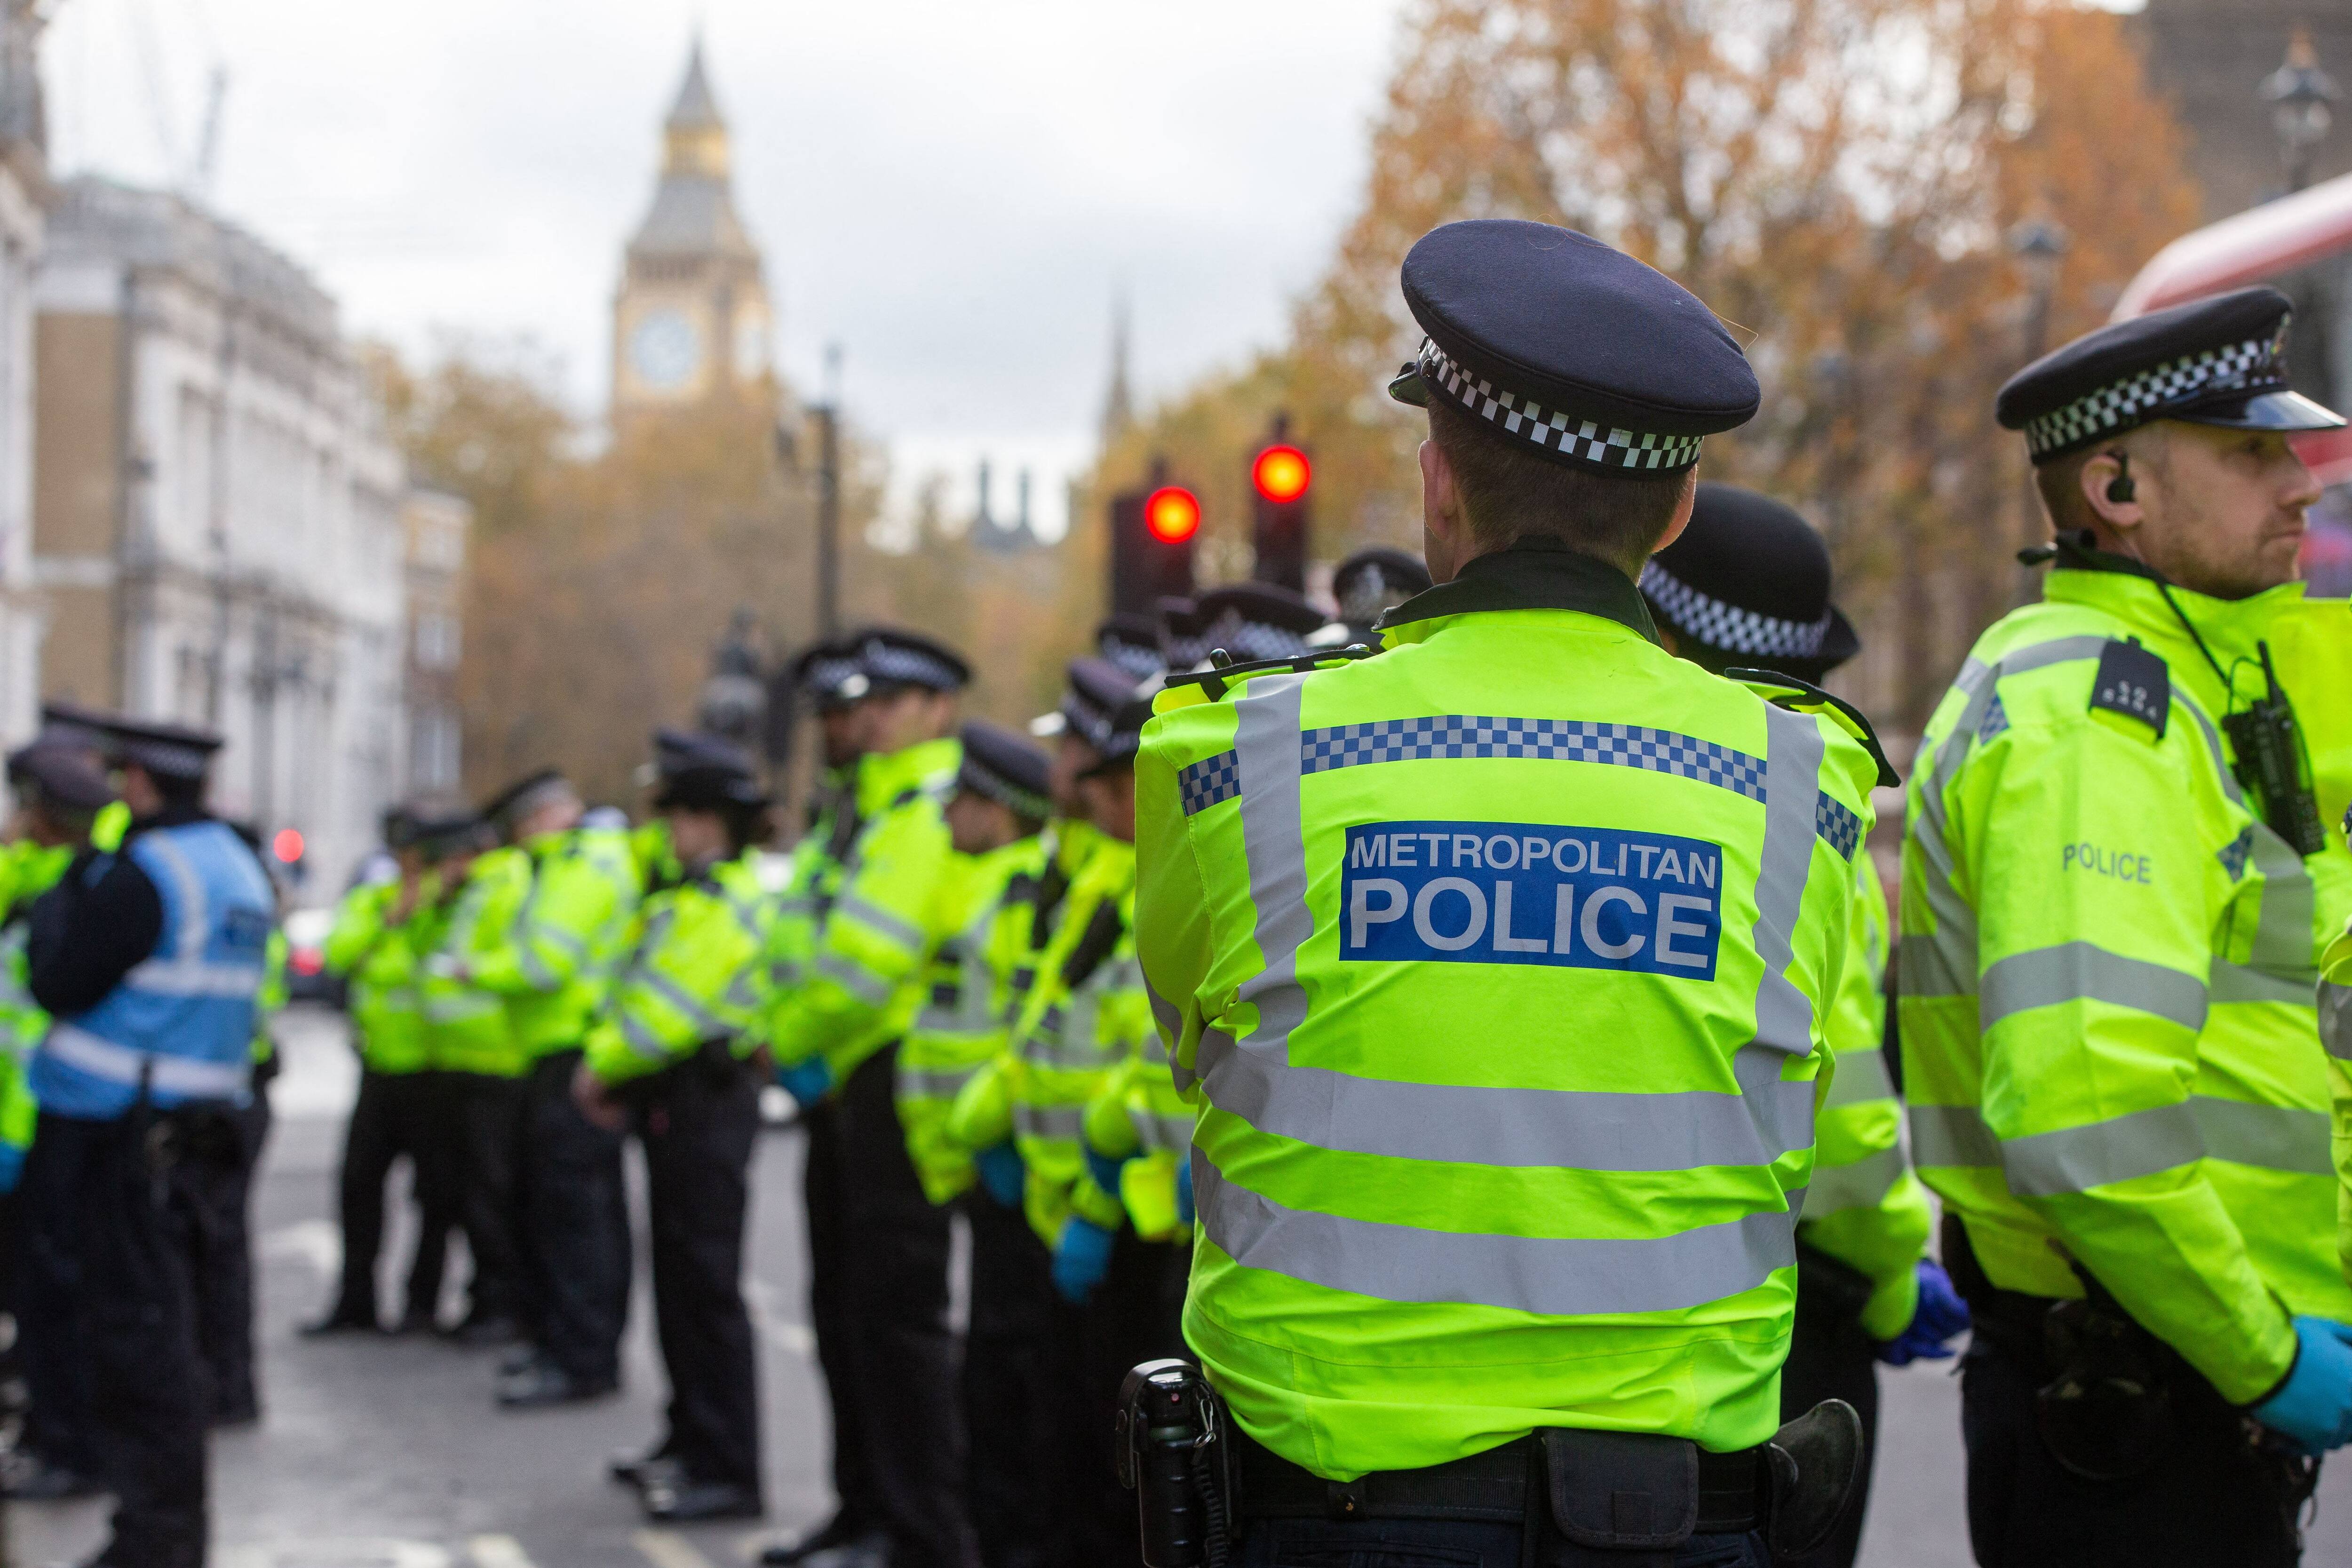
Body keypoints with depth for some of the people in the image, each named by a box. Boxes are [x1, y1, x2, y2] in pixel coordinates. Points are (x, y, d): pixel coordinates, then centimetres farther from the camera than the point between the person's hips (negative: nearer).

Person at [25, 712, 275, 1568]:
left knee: (135, 1318, -5)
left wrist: (58, 898, 1)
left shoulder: (140, 874, -16)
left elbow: (60, 984, -14)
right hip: (200, 1118, 9)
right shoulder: (239, 866, 13)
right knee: (164, 1312, 16)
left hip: (124, 1126, -9)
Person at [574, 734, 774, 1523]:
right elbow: (641, 989, 19)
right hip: (677, 1101, 11)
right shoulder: (689, 894, 19)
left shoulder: (724, 902, -15)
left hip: (705, 1101, -11)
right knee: (679, 1279, 16)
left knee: (707, 1286, -10)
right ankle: (692, 1446, 25)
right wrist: (607, 1062, 6)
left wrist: (607, 1066, -9)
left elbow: (672, 1005, -20)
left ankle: (728, 1471, -9)